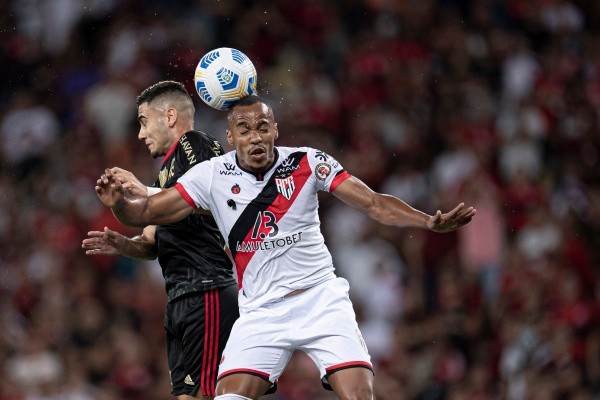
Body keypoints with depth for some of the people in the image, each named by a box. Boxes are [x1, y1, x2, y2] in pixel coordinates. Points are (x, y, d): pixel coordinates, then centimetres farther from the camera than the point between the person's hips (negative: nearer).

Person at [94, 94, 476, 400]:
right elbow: (147, 212, 0)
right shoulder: (212, 175, -3)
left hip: (321, 299, -1)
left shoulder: (307, 162, -6)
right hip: (260, 312, 1)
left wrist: (430, 221, -22)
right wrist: (119, 201, -22)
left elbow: (374, 203, -8)